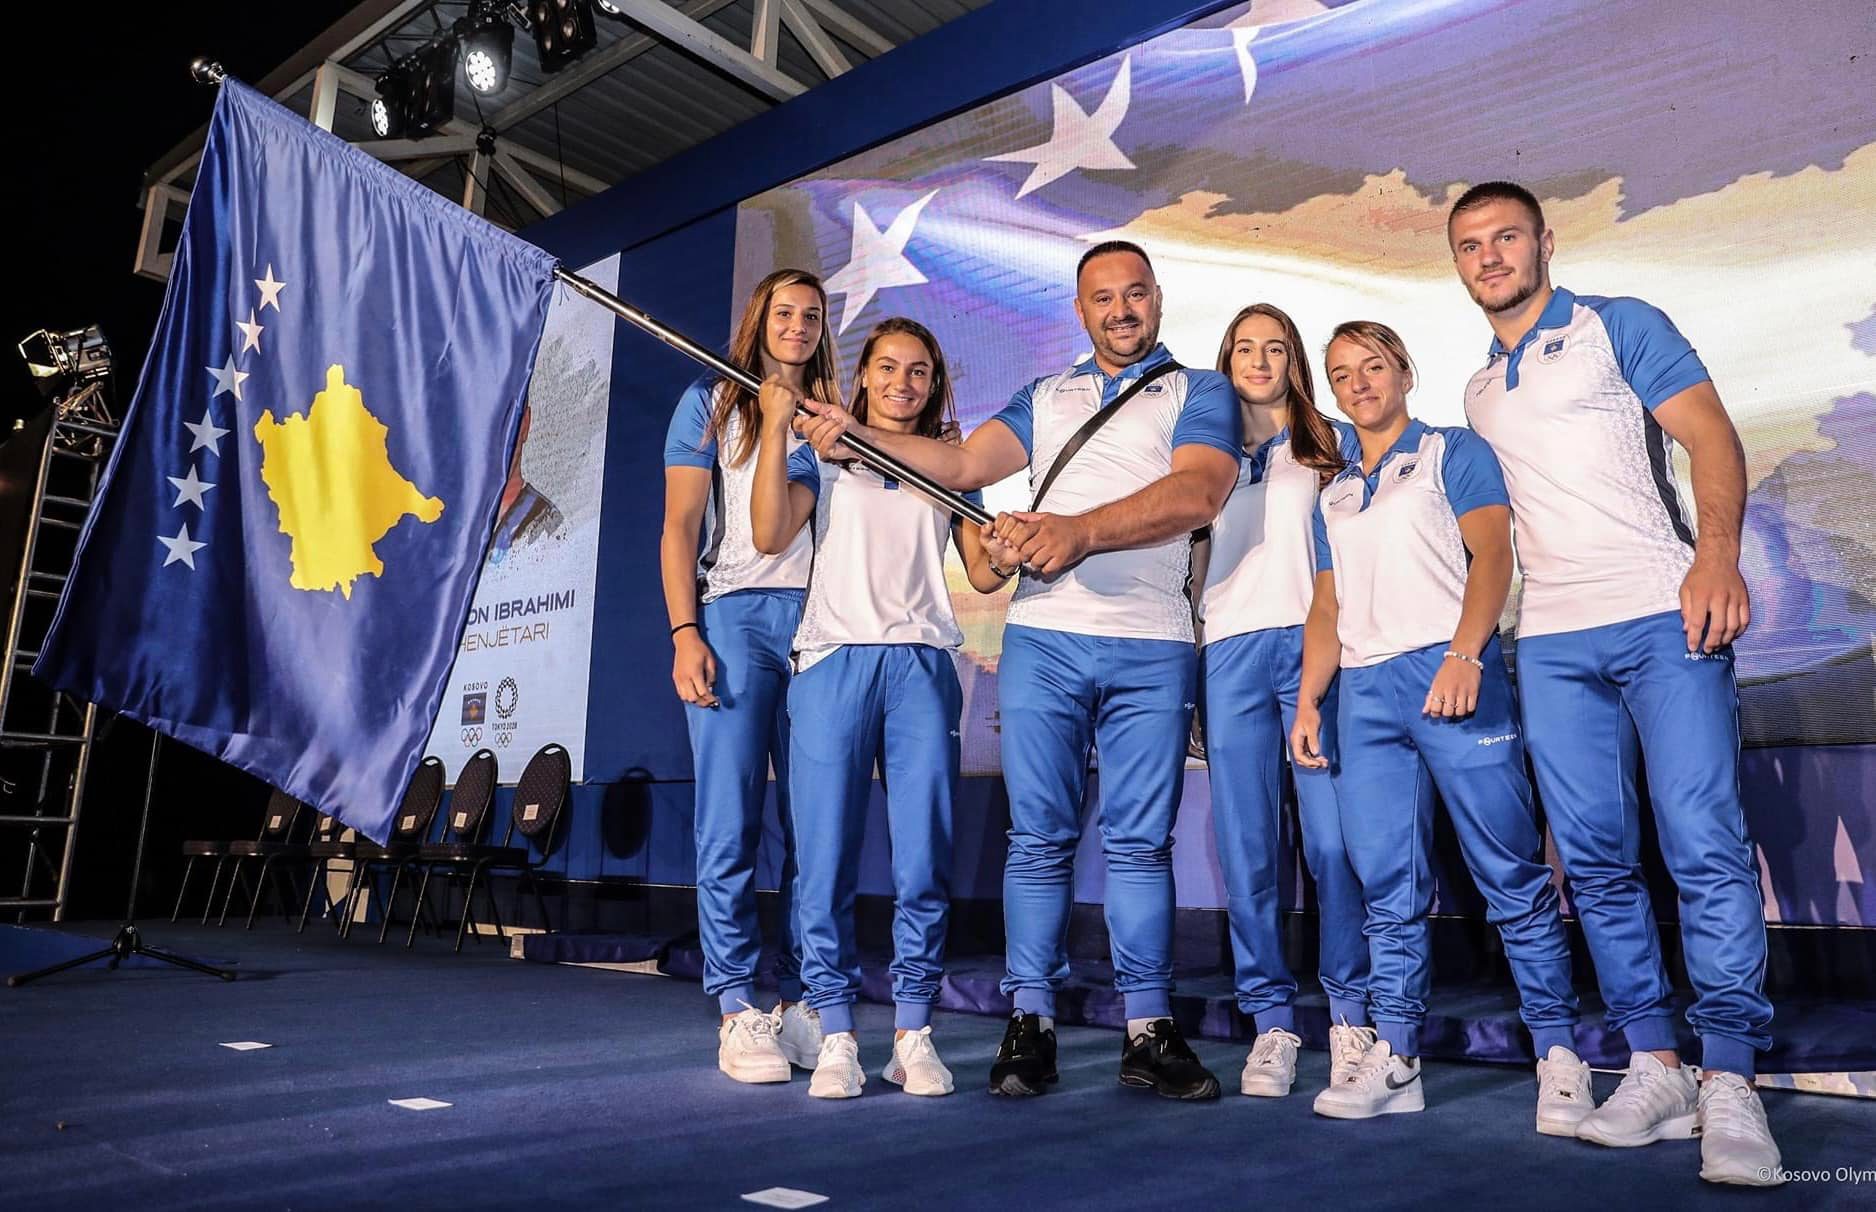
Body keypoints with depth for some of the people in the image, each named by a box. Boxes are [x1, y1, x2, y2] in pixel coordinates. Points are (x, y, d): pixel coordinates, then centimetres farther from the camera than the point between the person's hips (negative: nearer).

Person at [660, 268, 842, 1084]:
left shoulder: (835, 416, 20)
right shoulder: (712, 404, 11)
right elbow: (679, 528, 3)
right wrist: (685, 633, -8)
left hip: (821, 621, 3)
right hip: (736, 617, -3)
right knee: (730, 825, -5)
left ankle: (802, 1001, 9)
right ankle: (737, 1010, 1)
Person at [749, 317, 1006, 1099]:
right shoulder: (823, 456, 14)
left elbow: (982, 575, 11)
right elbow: (769, 534, -4)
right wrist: (776, 425, -6)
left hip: (923, 667, 1)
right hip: (832, 661, -1)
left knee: (924, 860, -2)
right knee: (825, 858, -3)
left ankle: (912, 1035, 10)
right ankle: (835, 1035, 8)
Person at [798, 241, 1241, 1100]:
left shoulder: (1200, 394, 9)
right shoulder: (1044, 398, 21)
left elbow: (1195, 493, -11)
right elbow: (964, 462, 6)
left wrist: (1080, 530, -25)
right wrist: (858, 433, -8)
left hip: (1152, 650, -2)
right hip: (1042, 640, 2)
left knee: (1140, 840, 3)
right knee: (1039, 836, 3)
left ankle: (1149, 1031, 12)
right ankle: (1030, 1023, 11)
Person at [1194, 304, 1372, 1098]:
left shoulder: (1333, 443, 17)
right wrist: (1189, 652, 8)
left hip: (1316, 646, -1)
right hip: (1229, 652, 2)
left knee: (1332, 841, -8)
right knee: (1246, 849, -2)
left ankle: (1350, 1016, 6)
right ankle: (1271, 1023, 7)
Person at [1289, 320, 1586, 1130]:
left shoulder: (1453, 453, 10)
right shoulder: (1334, 498, 24)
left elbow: (1491, 555, -3)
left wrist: (1464, 655, -19)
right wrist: (1306, 700, 7)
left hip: (1449, 674, -5)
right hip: (1364, 692, 5)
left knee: (1510, 874, -5)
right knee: (1388, 886, 4)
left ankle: (1558, 1055, 4)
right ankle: (1395, 1057, 8)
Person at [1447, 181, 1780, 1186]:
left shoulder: (1617, 325, 7)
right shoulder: (1479, 394, 22)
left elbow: (1710, 434, -4)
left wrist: (1718, 555, -21)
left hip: (1664, 617, -5)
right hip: (1552, 643, 5)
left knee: (1705, 844, -12)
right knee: (1594, 859, 3)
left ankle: (1729, 1085, -4)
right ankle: (1655, 1068, 12)